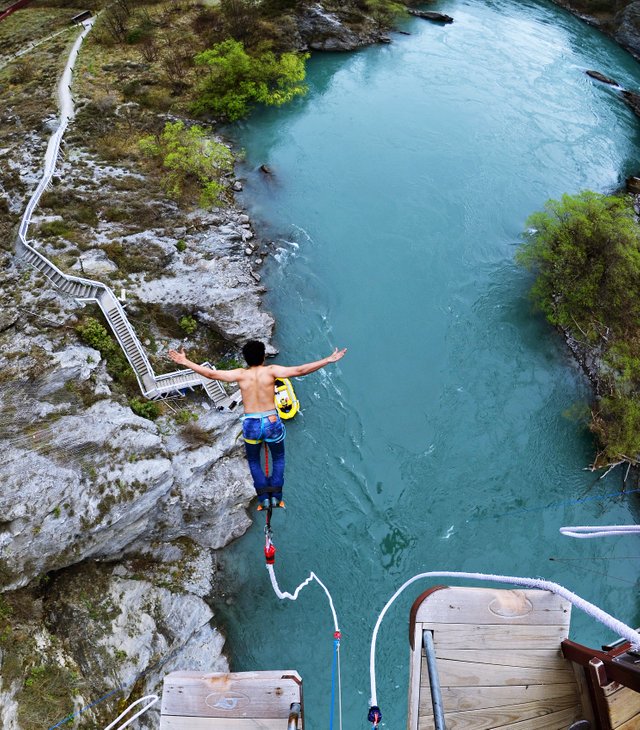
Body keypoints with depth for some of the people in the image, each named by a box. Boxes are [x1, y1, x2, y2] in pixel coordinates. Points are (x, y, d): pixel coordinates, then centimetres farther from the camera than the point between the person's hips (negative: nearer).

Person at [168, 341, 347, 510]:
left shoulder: (240, 374, -4)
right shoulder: (271, 370, -7)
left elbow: (211, 374, -6)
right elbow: (299, 370, -15)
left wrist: (185, 362, 3)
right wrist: (328, 360, -11)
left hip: (250, 426, 1)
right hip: (272, 423, 0)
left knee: (253, 461, 27)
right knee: (278, 458, 27)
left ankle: (263, 497, 18)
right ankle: (275, 495, 19)